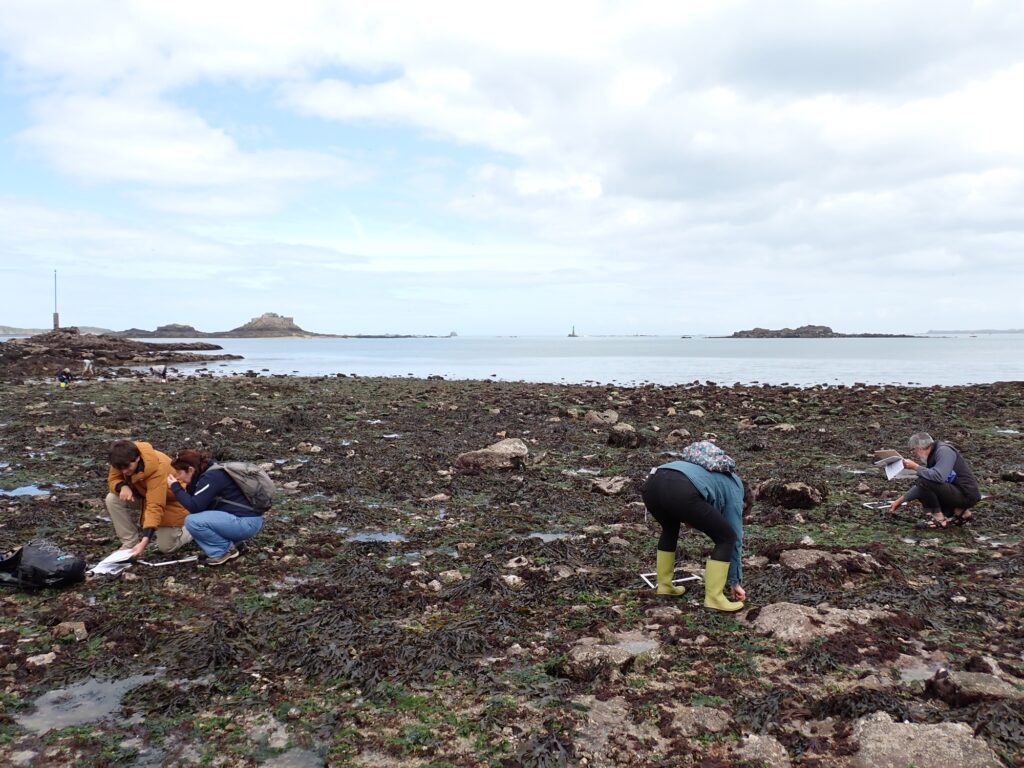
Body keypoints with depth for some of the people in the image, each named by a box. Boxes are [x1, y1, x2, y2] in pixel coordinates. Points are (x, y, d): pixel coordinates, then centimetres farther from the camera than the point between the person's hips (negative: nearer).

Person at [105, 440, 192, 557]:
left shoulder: (158, 469, -40)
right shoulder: (124, 461, -22)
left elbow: (155, 507, -43)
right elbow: (113, 479, -8)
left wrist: (144, 542, -50)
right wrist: (123, 487, -35)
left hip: (169, 501, -6)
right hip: (143, 494, 7)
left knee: (166, 547, -11)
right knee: (112, 499, -18)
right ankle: (130, 543, -4)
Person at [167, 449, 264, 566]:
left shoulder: (211, 477, -16)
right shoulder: (210, 473, 13)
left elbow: (194, 507, -21)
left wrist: (176, 488, -10)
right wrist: (189, 486, -1)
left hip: (247, 522, -10)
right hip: (242, 519, 10)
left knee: (192, 521, -19)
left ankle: (226, 550, -2)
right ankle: (228, 542, 11)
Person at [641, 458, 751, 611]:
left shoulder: (718, 476, 43)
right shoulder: (734, 492, 25)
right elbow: (736, 538, 27)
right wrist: (735, 582, 34)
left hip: (652, 484, 7)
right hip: (680, 492, -7)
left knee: (669, 528, 37)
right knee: (727, 538, 13)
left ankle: (664, 585, 38)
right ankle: (713, 597, 13)